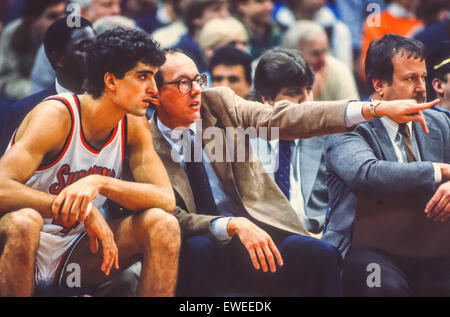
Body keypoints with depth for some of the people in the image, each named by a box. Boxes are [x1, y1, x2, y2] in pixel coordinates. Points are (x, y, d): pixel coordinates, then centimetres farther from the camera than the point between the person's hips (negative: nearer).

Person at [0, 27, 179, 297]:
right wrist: (85, 211, -39)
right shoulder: (56, 116, -19)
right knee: (24, 222, -39)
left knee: (163, 225, -15)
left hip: (75, 256, 5)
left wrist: (99, 183, -31)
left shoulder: (134, 126, -1)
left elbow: (167, 199, -13)